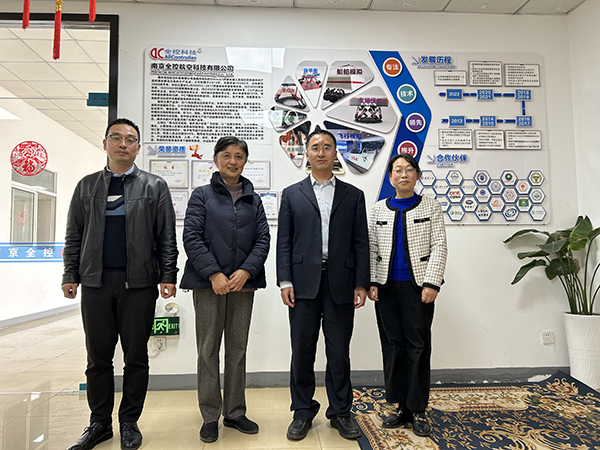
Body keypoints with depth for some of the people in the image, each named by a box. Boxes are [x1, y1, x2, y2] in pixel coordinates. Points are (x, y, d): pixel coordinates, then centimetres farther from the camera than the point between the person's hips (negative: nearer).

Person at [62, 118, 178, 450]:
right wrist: (70, 275, 5)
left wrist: (168, 276, -6)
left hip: (139, 284, -2)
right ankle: (99, 423, 27)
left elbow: (166, 238, 1)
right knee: (98, 357, 11)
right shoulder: (87, 186, 12)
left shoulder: (155, 186, 5)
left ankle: (129, 423, 23)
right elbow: (74, 235, 12)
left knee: (136, 357, 7)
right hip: (96, 283, 2)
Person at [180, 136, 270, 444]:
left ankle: (235, 413, 25)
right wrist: (214, 274, -15)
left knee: (238, 350, 11)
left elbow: (263, 239, 5)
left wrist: (246, 271, -10)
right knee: (208, 350, 5)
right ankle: (210, 416, 20)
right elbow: (191, 237, -5)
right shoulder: (201, 195, 4)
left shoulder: (253, 199, 12)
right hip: (209, 283, -2)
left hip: (244, 282, 3)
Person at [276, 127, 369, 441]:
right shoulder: (292, 194, 9)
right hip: (304, 283, 0)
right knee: (302, 350, 8)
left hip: (340, 283, 0)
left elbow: (361, 242, 6)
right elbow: (283, 241, 4)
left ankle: (340, 412, 27)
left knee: (339, 352, 9)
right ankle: (303, 412, 26)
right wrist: (284, 281, -5)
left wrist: (361, 283, -1)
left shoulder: (353, 195, 10)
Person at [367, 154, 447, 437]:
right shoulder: (379, 209, 9)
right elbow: (371, 247, 7)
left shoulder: (430, 206, 4)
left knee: (418, 346, 2)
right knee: (392, 345, 8)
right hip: (386, 286, 3)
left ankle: (418, 410, 15)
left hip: (417, 286, -2)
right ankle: (400, 406, 21)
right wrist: (371, 282, -1)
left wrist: (431, 283, -11)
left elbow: (439, 246, -2)